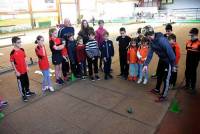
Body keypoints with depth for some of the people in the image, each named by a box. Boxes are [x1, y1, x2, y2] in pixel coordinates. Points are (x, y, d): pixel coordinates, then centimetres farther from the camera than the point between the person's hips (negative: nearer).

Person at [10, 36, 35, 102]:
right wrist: (16, 71, -14)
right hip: (19, 71, -6)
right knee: (21, 83, 8)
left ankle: (28, 92, 39)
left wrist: (27, 66, 8)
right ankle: (23, 95, 23)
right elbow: (12, 63, -14)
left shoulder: (22, 50, 0)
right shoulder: (13, 52, -17)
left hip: (24, 70, 6)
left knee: (27, 81, 20)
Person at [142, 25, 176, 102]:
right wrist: (146, 64, -11)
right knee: (159, 75, 21)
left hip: (168, 61, -8)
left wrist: (173, 65, -19)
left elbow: (171, 53, -28)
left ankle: (164, 96, 19)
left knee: (166, 78, 3)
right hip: (162, 60, 8)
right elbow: (150, 53, -4)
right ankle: (157, 90, 42)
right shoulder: (152, 41, -7)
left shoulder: (162, 40, -34)